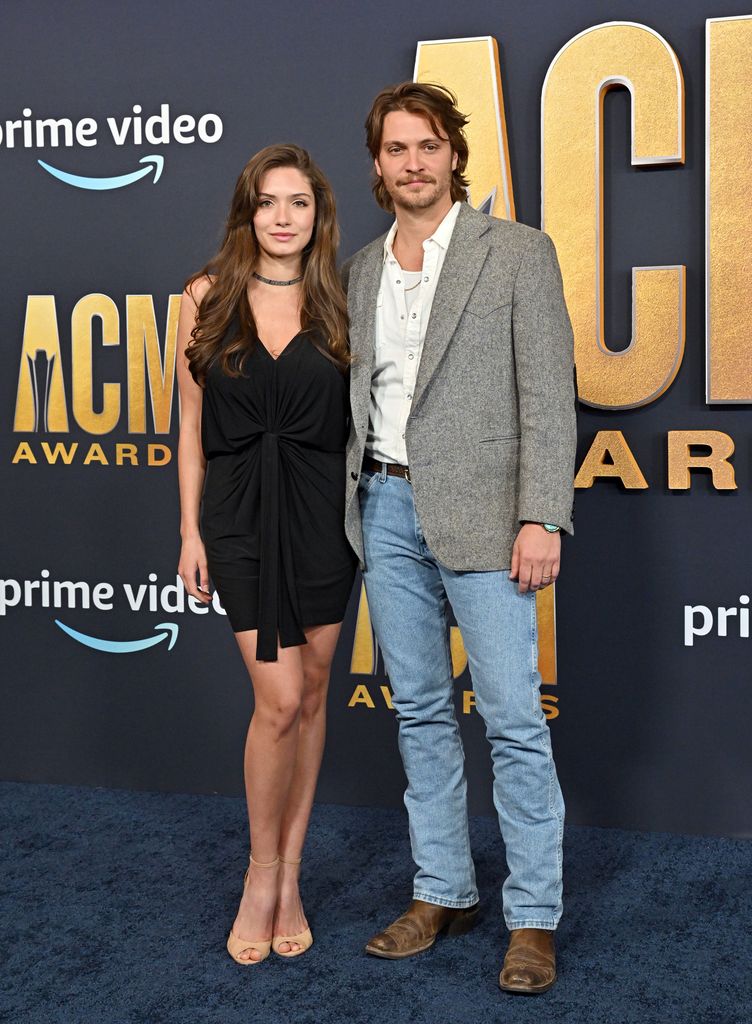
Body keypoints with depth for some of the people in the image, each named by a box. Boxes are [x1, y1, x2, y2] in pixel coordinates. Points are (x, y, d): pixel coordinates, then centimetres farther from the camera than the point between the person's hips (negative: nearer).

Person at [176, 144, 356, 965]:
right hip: (239, 508, -2)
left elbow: (357, 417, 7)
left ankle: (289, 878, 21)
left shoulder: (334, 305, 5)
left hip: (322, 509, 2)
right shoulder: (207, 297, 2)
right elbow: (191, 424, 4)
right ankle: (263, 875, 13)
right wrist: (190, 531, 1)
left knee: (309, 694, 7)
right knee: (279, 699, -8)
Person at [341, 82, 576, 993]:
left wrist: (541, 518, -14)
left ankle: (534, 917, 8)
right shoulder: (359, 270, 14)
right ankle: (443, 892, 24)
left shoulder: (517, 252, -1)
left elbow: (548, 395, -6)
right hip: (385, 508, 5)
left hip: (478, 510, -5)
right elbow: (357, 396, 16)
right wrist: (351, 502, 10)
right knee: (420, 711, 12)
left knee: (513, 718, -3)